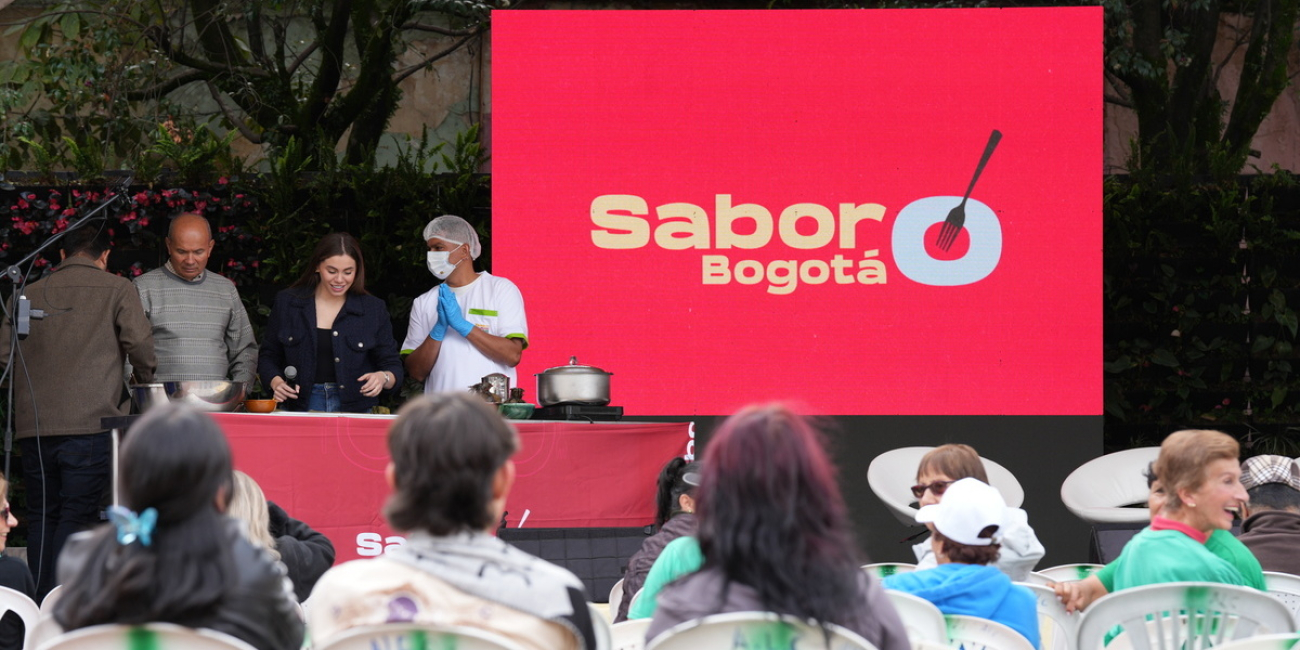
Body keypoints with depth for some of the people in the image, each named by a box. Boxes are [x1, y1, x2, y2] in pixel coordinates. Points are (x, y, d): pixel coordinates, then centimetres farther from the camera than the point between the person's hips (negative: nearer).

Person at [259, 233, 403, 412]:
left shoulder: (374, 310, 6)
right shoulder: (287, 303, 8)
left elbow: (393, 367, 8)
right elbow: (268, 357, 17)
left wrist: (383, 378, -15)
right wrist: (276, 382, -4)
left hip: (355, 410, 0)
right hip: (301, 408, 0)